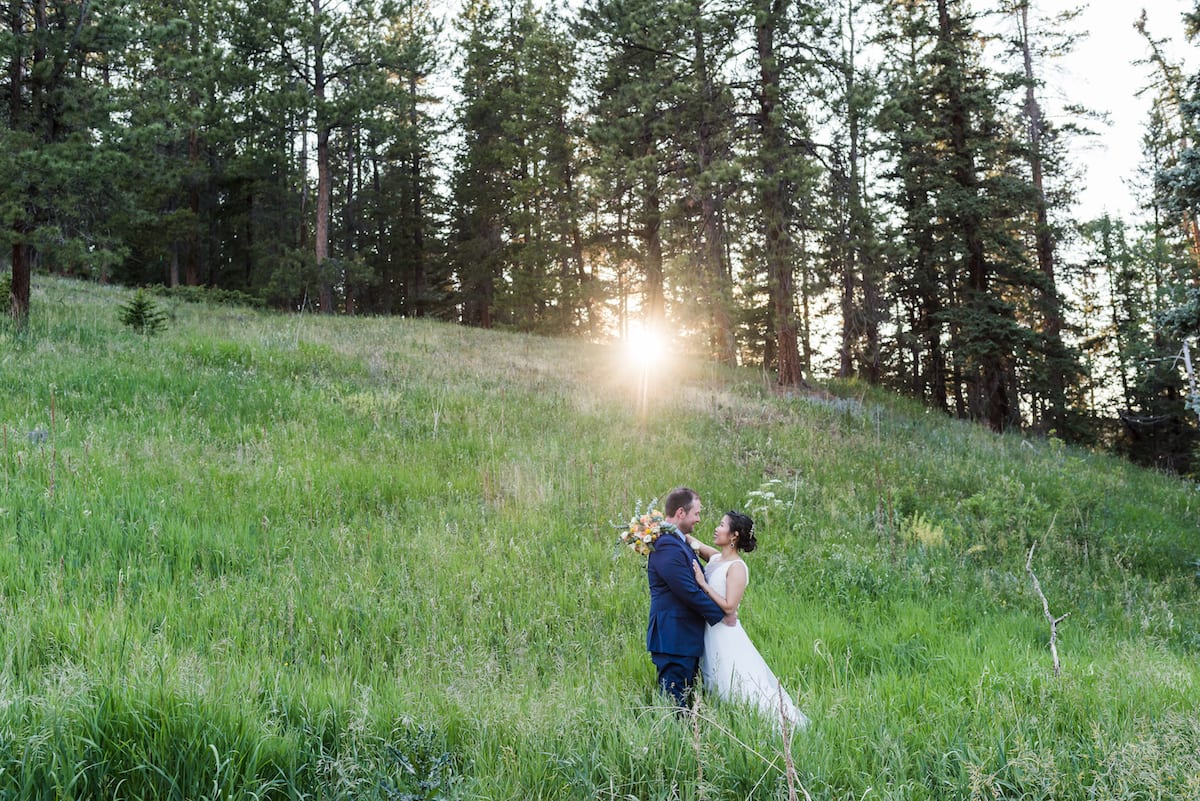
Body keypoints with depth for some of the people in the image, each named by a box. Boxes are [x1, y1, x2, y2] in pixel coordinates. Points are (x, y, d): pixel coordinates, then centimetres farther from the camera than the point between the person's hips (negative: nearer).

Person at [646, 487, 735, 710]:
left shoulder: (678, 542, 15)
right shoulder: (667, 546, -20)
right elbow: (689, 591, -21)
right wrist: (721, 615, -11)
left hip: (686, 639, 11)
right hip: (674, 640, -11)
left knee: (688, 698, 14)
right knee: (675, 701, -6)